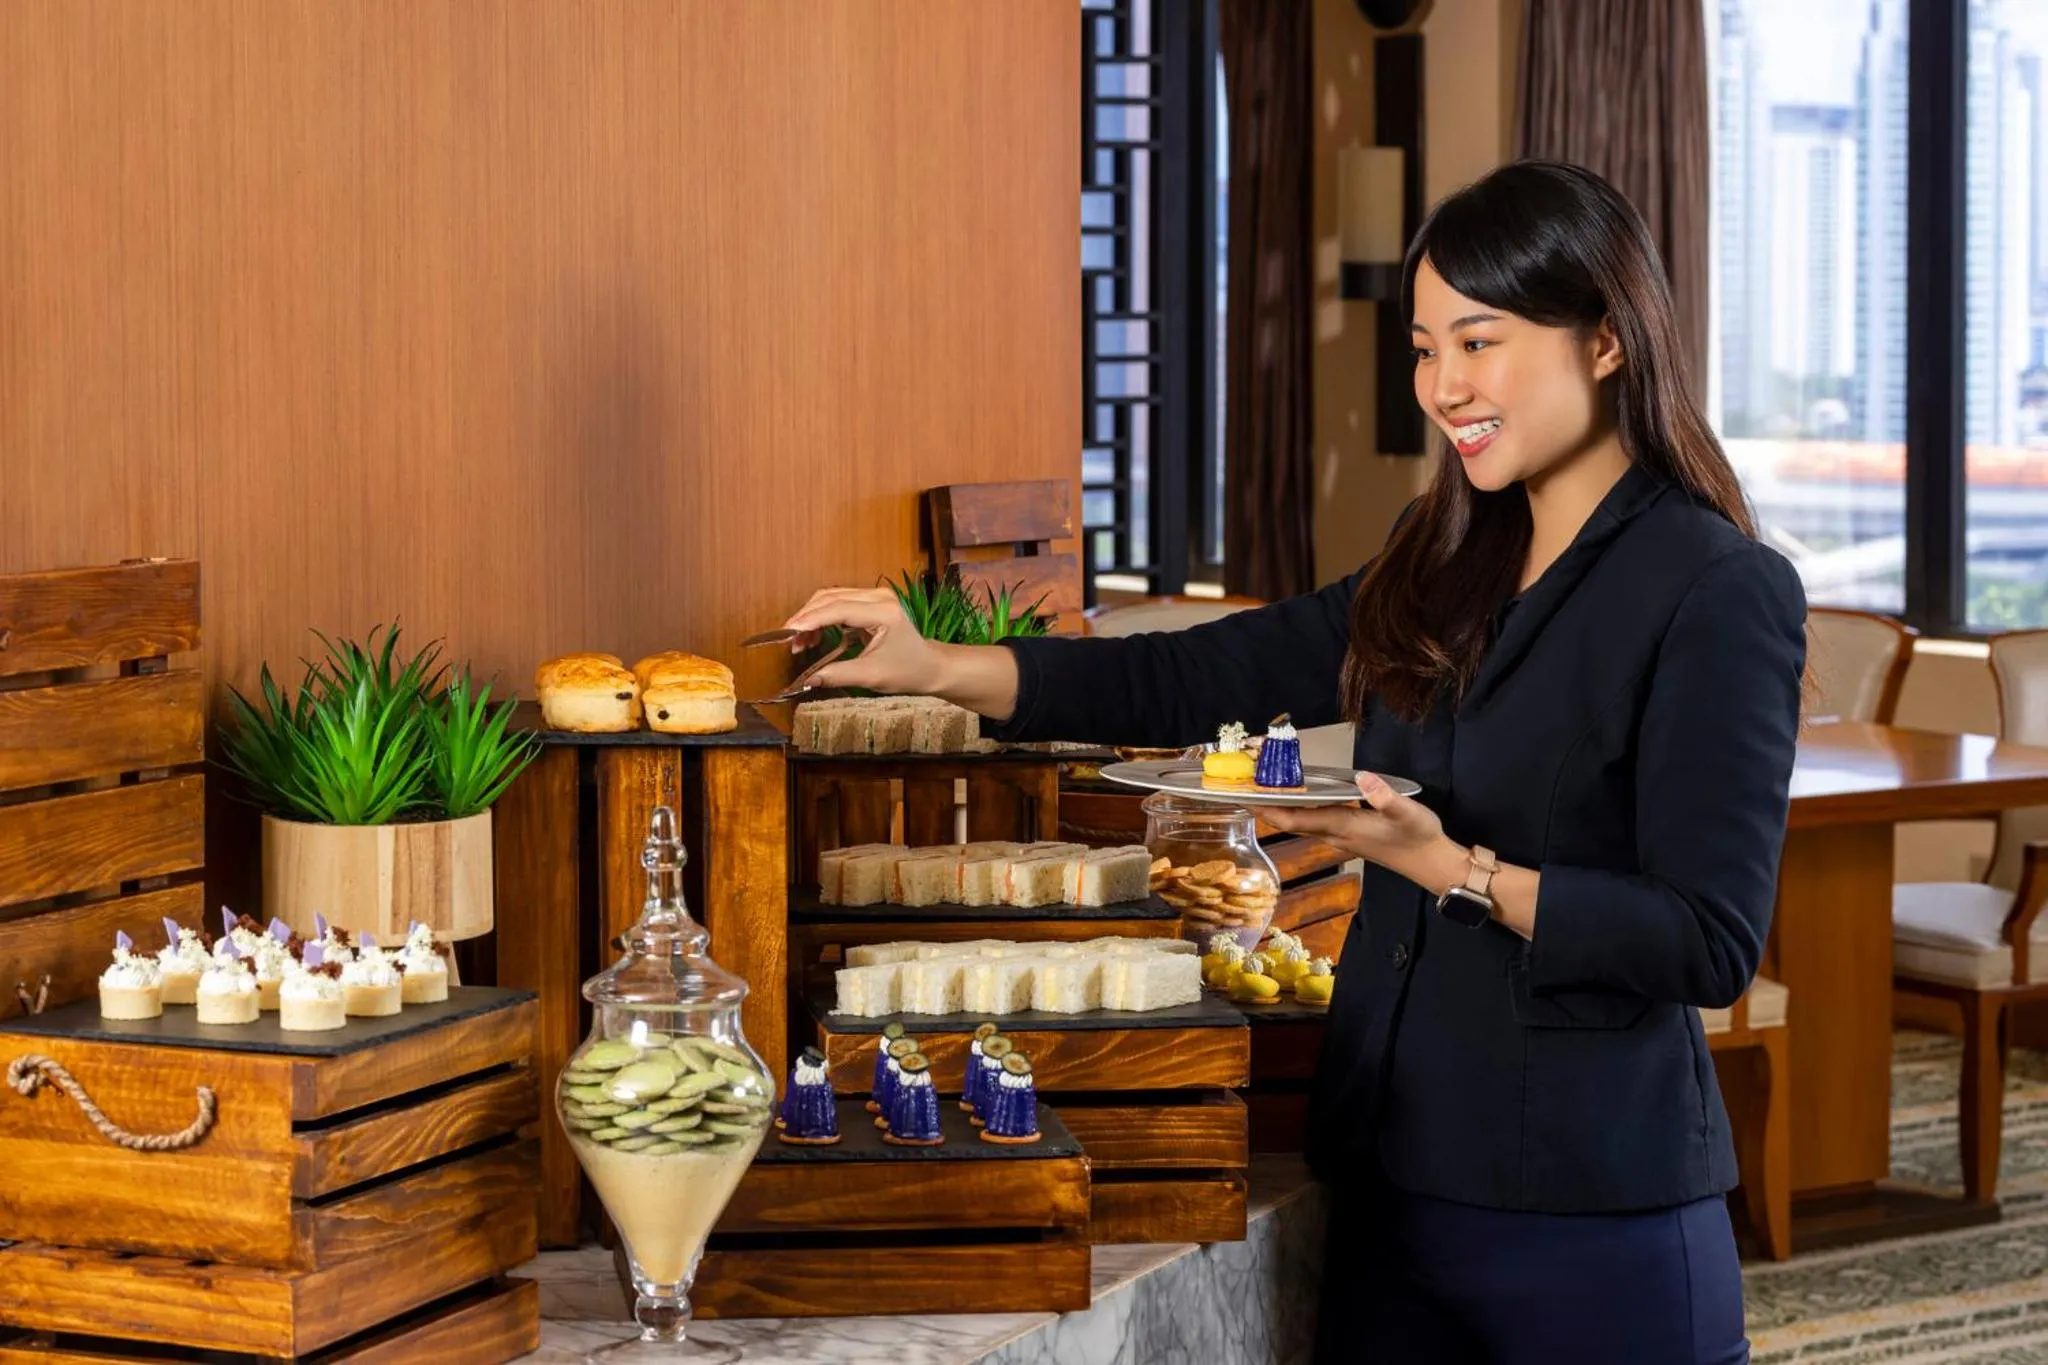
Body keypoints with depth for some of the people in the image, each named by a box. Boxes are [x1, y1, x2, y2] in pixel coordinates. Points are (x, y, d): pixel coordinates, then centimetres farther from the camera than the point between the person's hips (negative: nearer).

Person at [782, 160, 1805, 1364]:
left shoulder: (1722, 595, -11)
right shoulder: (1447, 572, 10)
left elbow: (1714, 941, -16)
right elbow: (1208, 677, 11)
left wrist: (1452, 868, -22)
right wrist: (936, 667, 2)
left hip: (1591, 1227, -6)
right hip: (1394, 1190, 7)